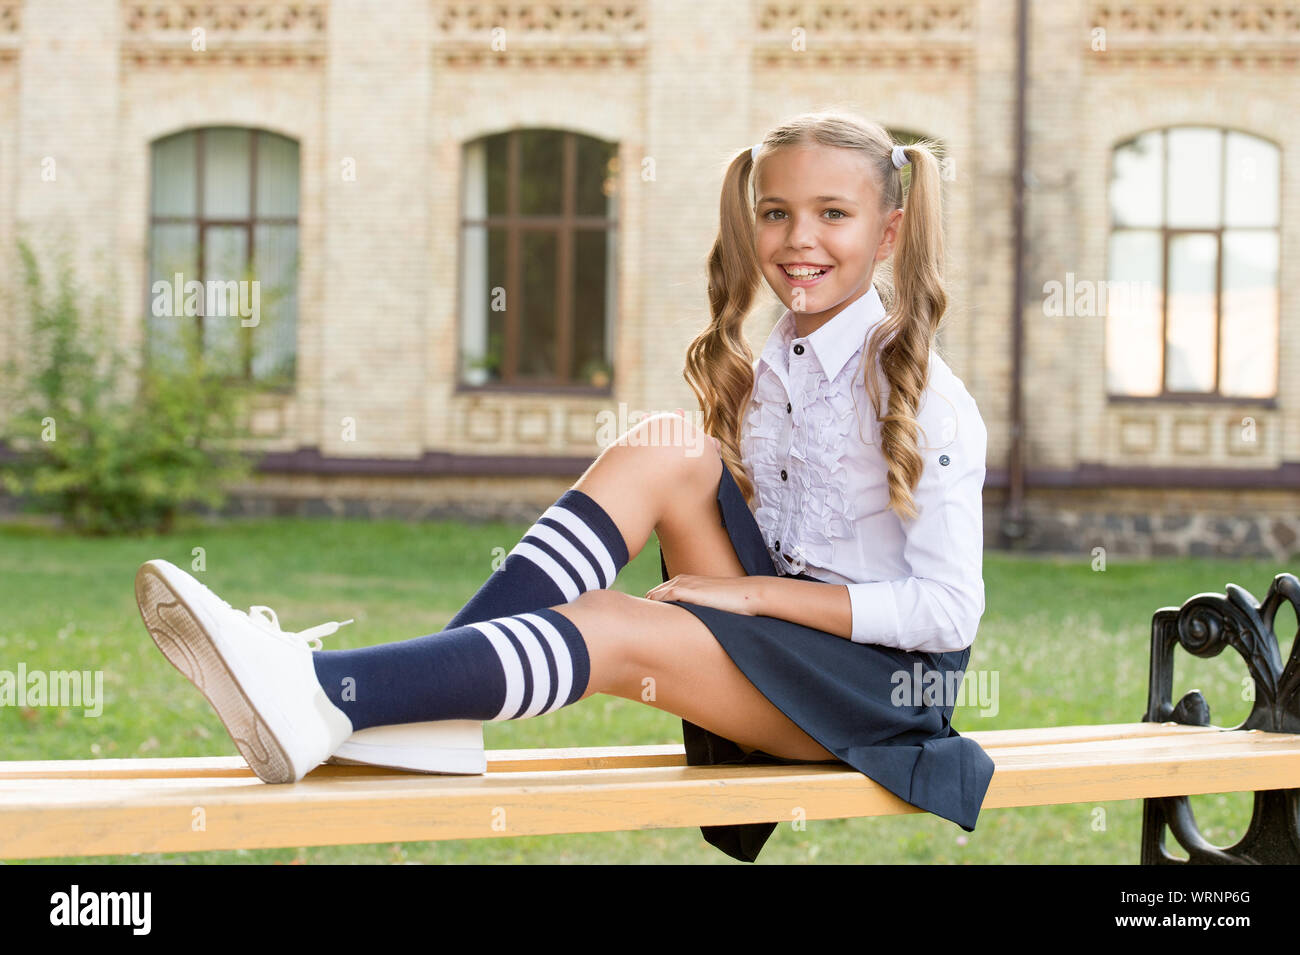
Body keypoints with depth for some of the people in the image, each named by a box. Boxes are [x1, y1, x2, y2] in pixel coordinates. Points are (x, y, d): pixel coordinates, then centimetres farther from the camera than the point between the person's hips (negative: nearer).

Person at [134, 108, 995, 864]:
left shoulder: (918, 390, -10)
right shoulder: (763, 372, 11)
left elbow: (950, 610, -15)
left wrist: (758, 591, -16)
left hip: (888, 679, -6)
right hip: (779, 638, 6)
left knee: (608, 627, -28)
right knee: (666, 455, -16)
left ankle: (325, 698, -37)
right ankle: (431, 694, -22)